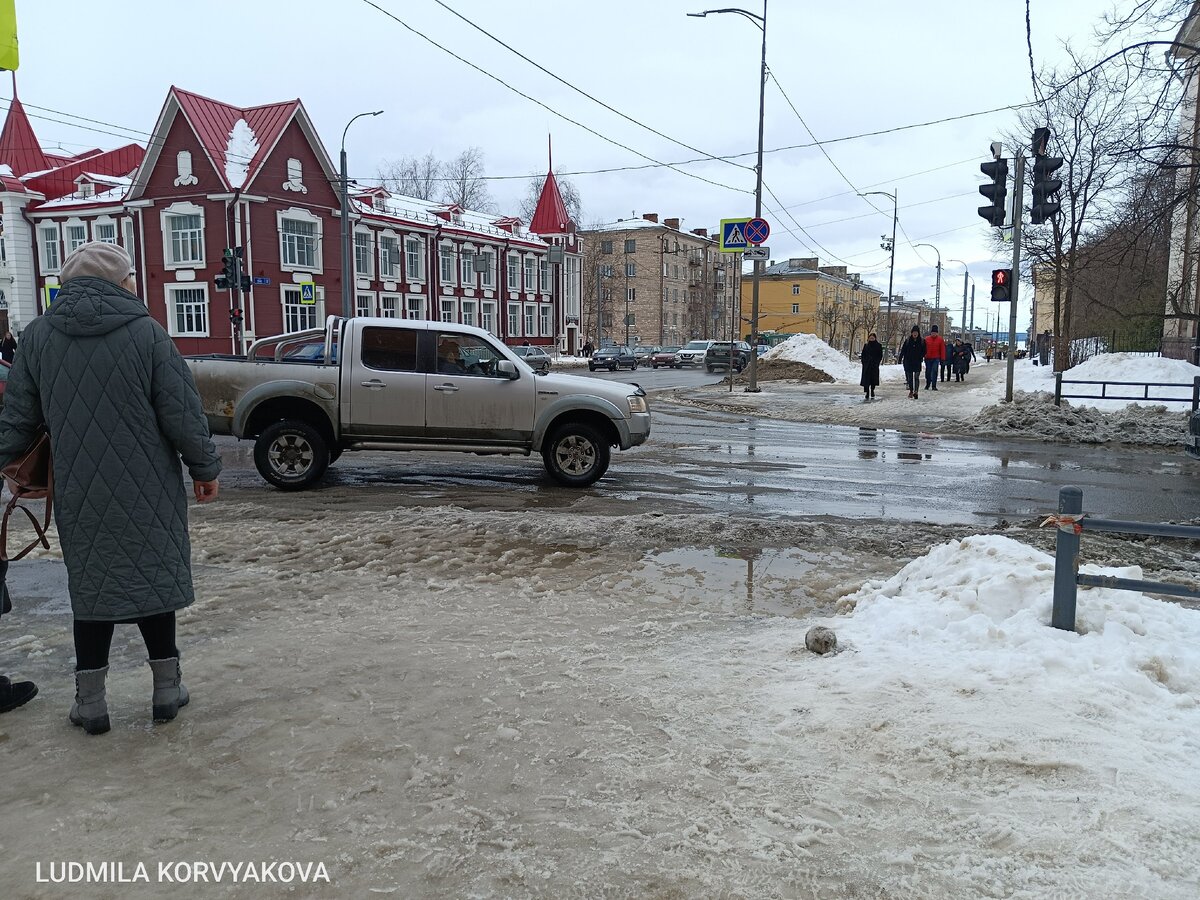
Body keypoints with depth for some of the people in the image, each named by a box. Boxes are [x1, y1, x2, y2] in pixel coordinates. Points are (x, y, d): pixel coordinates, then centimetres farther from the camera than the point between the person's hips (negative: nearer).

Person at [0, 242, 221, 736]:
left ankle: (90, 700, 18)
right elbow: (182, 414, -10)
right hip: (147, 493, -2)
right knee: (153, 579, 10)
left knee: (91, 587, 12)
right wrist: (205, 469, 1)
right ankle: (167, 688, 19)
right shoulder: (146, 331, -10)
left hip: (79, 497, 2)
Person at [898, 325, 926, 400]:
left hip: (917, 363, -2)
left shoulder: (922, 341, 2)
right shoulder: (908, 341, 4)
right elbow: (903, 350, 4)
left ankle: (915, 391, -15)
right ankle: (911, 391, 22)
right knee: (909, 377, 8)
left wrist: (921, 357, -10)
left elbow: (924, 351, 6)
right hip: (908, 362, 2)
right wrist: (900, 358, -5)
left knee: (916, 377, -10)